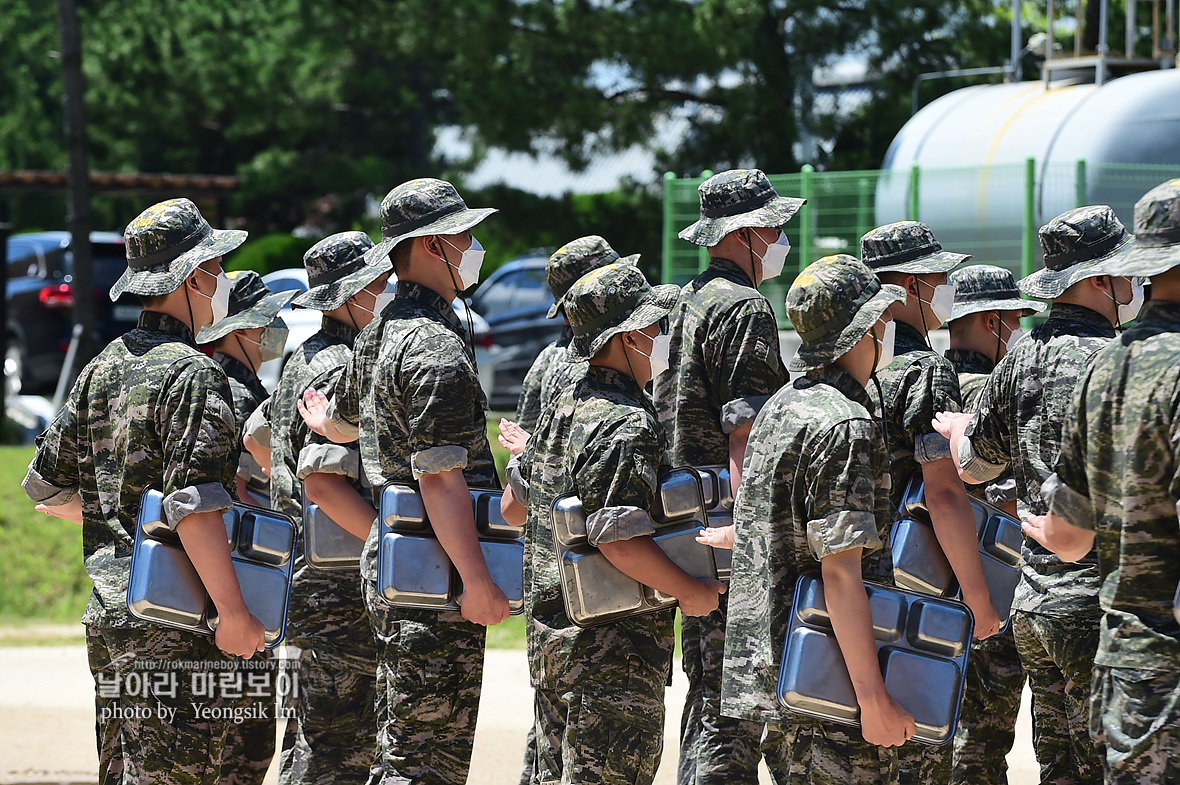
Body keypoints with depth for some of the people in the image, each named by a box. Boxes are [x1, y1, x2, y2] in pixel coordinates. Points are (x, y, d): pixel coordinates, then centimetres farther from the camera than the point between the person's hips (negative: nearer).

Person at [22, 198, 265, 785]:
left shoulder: (103, 368, 12)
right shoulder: (194, 374, -13)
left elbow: (47, 485, 18)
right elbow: (193, 505, -22)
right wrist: (234, 611, -19)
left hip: (108, 606, 9)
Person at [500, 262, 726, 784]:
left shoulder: (562, 411, 11)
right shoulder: (627, 425, -18)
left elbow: (512, 505, 22)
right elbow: (620, 540, -26)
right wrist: (690, 592, -14)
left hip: (549, 631, 9)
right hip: (613, 647, -9)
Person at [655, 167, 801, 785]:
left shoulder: (687, 305, 17)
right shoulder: (745, 310, -13)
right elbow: (745, 434, -21)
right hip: (731, 527, -10)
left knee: (707, 700, 15)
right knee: (732, 708, -9)